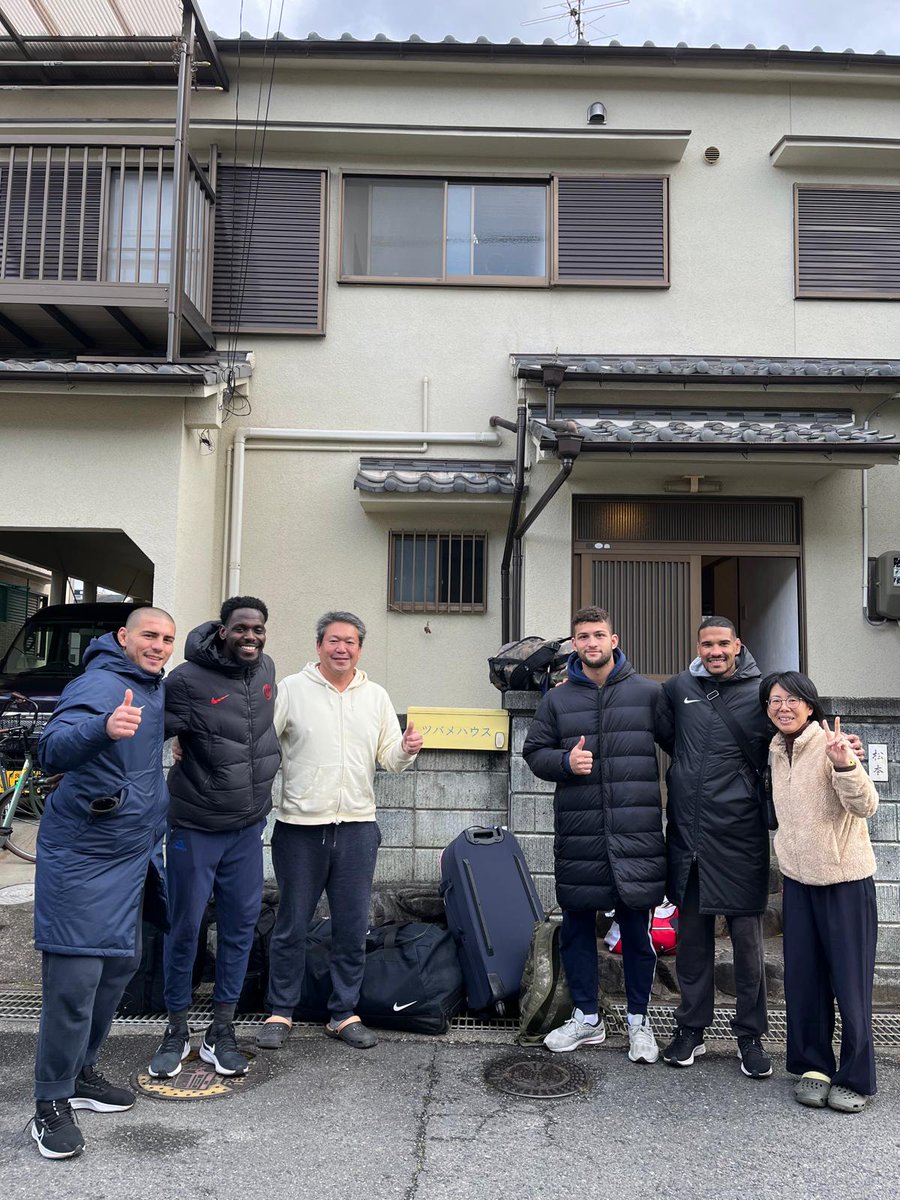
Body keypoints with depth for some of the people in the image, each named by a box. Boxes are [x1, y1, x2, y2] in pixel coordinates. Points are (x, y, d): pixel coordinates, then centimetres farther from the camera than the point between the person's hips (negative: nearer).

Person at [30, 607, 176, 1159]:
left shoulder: (158, 688, 7)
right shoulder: (99, 685, -19)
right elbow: (52, 751, -33)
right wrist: (104, 727, -51)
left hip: (132, 854, 9)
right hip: (81, 858, -9)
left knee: (121, 964, 16)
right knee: (75, 976, -5)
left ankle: (82, 1071, 32)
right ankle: (52, 1103, 9)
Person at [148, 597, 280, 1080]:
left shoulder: (266, 669, 2)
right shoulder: (188, 680, -17)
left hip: (248, 827, 5)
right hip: (195, 827, -5)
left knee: (240, 925, 9)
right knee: (184, 927, 6)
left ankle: (221, 1031, 23)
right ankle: (176, 1030, 25)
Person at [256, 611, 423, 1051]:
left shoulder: (376, 697, 9)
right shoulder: (291, 689, -1)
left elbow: (390, 759, 10)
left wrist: (407, 750, -11)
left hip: (357, 826, 3)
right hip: (300, 825, -3)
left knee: (352, 927, 10)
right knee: (292, 925, 9)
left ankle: (343, 1013, 25)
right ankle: (280, 1012, 25)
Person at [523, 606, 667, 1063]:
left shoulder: (649, 693, 3)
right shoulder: (557, 700, 7)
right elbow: (534, 752, 10)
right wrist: (565, 761, -10)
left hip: (637, 834, -2)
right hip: (577, 835, 2)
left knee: (637, 930, 8)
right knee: (576, 927, 11)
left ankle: (639, 1020, 26)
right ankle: (587, 1017, 28)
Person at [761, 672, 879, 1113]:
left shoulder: (830, 744, -14)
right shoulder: (776, 751, 6)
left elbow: (864, 805, -25)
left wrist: (843, 763, -41)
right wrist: (788, 849, 9)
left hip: (845, 880, -6)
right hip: (798, 878, 6)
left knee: (849, 979, 2)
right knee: (803, 977, 10)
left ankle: (855, 1077, 16)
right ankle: (813, 1065, 24)